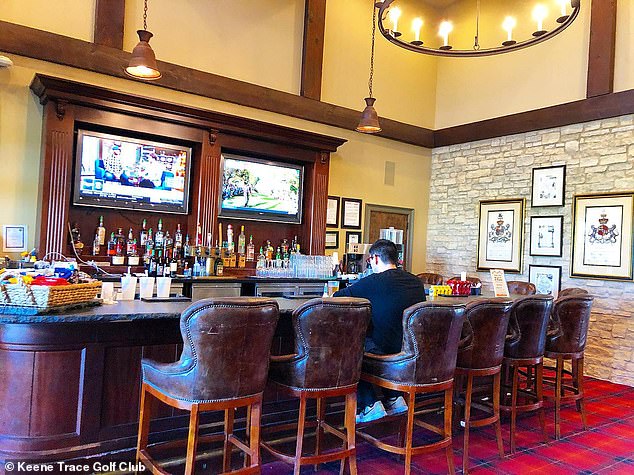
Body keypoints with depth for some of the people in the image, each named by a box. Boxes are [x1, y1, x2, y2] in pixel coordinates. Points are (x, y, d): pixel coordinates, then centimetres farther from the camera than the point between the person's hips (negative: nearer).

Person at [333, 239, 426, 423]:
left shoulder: (373, 282, -13)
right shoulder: (417, 282, 6)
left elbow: (337, 297, -2)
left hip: (385, 350, -6)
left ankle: (370, 405, 14)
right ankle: (394, 399, 29)